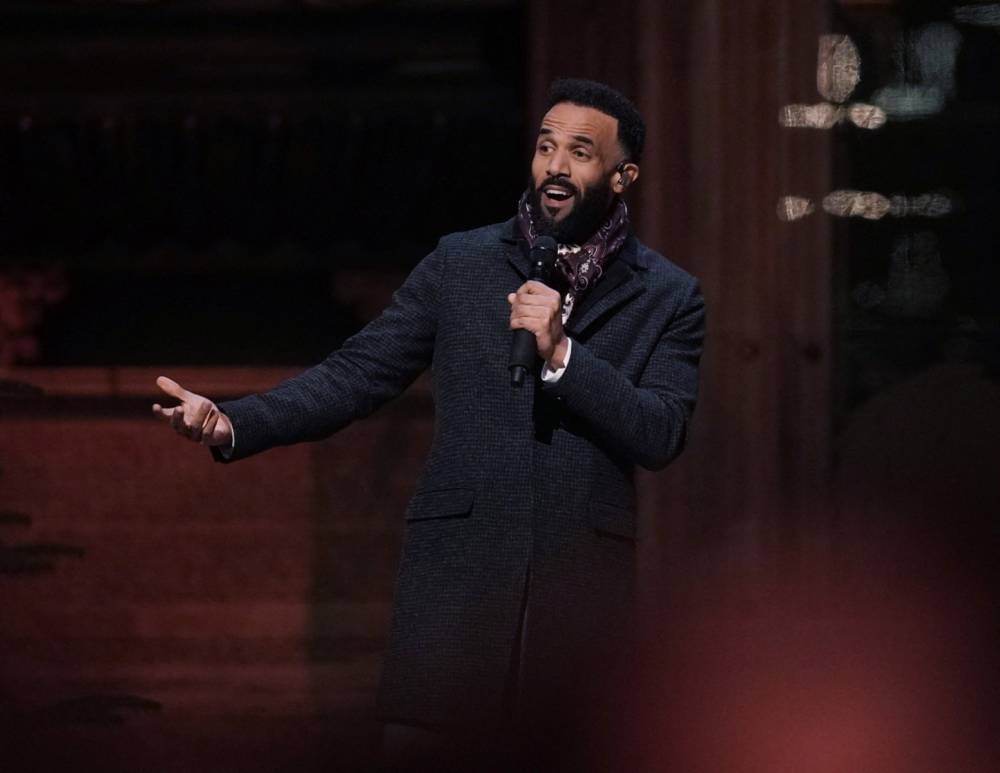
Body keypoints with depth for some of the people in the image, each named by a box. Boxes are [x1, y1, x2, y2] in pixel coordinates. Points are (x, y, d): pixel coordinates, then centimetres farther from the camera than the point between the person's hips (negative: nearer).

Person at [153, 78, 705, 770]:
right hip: (457, 572, 0)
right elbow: (356, 375, 5)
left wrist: (561, 353, -16)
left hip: (582, 584, 0)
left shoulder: (668, 297, 7)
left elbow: (662, 438, -5)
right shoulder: (460, 265, 9)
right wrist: (233, 425, -9)